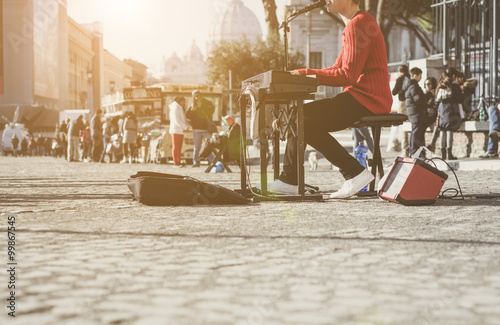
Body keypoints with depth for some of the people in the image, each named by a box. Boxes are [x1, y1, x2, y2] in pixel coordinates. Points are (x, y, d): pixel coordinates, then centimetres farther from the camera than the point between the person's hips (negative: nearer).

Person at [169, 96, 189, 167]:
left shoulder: (181, 109, 20)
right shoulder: (175, 109, -10)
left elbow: (184, 120, 16)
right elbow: (177, 121, -19)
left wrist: (187, 126, -4)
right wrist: (185, 127, -13)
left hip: (180, 131, 9)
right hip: (176, 131, -9)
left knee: (179, 148, 9)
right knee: (175, 148, -7)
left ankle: (178, 162, 11)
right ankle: (175, 163, -7)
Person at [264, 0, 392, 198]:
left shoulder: (357, 24, -12)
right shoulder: (354, 25, 22)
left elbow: (348, 75, -19)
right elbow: (338, 69, 19)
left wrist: (309, 73, -14)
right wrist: (302, 75, 8)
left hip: (366, 100, -11)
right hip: (359, 98, 11)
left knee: (303, 120, -16)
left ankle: (355, 172, -15)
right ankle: (289, 181, 10)